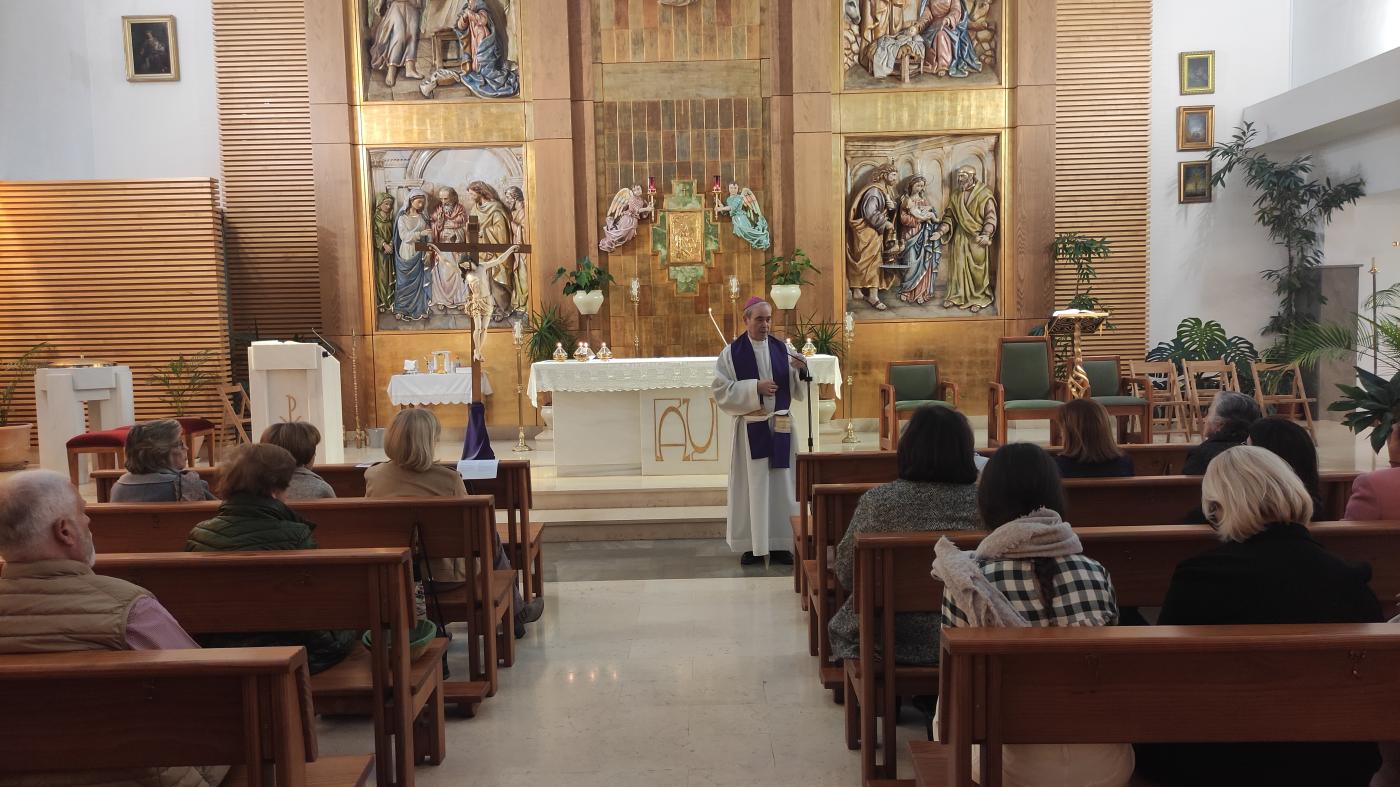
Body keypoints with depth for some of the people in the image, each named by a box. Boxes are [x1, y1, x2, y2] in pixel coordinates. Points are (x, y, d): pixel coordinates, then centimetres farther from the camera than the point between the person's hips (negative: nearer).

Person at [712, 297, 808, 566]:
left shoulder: (782, 349, 6)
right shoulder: (732, 352, -2)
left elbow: (799, 392, 5)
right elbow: (720, 390, -9)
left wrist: (802, 371, -15)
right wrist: (755, 387, -18)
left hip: (780, 426, 3)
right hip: (750, 428, -3)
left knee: (781, 484, 5)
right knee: (752, 485, 2)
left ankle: (780, 544, 14)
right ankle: (751, 545, 10)